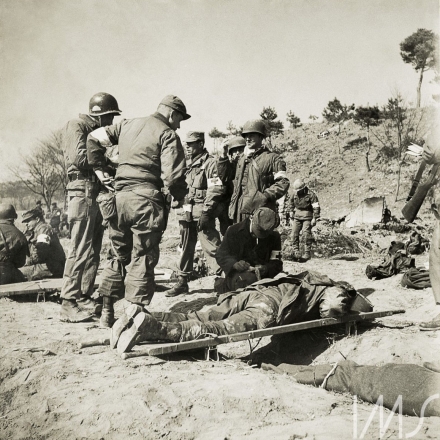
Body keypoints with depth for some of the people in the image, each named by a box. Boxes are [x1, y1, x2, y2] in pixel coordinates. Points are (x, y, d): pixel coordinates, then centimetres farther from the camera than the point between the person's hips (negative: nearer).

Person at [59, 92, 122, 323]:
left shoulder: (98, 131, 23)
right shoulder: (76, 126, -3)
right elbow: (79, 158, -16)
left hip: (98, 193, 9)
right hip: (83, 192, -9)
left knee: (93, 251, 10)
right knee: (80, 250, -12)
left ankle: (84, 298, 17)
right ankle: (68, 305, -8)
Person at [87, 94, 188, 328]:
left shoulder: (127, 125, 16)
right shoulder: (167, 135, -4)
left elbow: (94, 137, 15)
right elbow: (173, 176, -14)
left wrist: (99, 169, 15)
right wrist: (179, 197, 4)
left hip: (120, 195, 6)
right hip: (147, 200, -6)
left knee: (120, 254, 19)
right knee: (143, 258, 2)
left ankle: (107, 307, 22)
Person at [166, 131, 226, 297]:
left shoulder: (210, 163, -7)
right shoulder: (190, 165, 19)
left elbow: (215, 190, -16)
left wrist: (206, 212, -21)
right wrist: (182, 208, 19)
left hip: (202, 213, -8)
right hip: (187, 213, 8)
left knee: (211, 248, -9)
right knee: (185, 248, 13)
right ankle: (182, 282, 21)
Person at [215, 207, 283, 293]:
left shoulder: (274, 237, 1)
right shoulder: (234, 231, -6)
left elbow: (276, 264, 3)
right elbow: (220, 255, -4)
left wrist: (266, 269, -21)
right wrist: (234, 264, -25)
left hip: (262, 274, 5)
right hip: (238, 273, -5)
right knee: (250, 280, -37)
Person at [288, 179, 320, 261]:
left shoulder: (310, 194, -14)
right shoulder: (295, 194, 3)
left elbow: (316, 207, -13)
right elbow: (292, 202, 24)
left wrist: (314, 218, -16)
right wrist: (291, 211, 20)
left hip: (307, 217, -5)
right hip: (297, 216, 5)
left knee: (306, 234, -11)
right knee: (294, 233, -3)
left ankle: (307, 253, -5)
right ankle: (295, 251, 6)